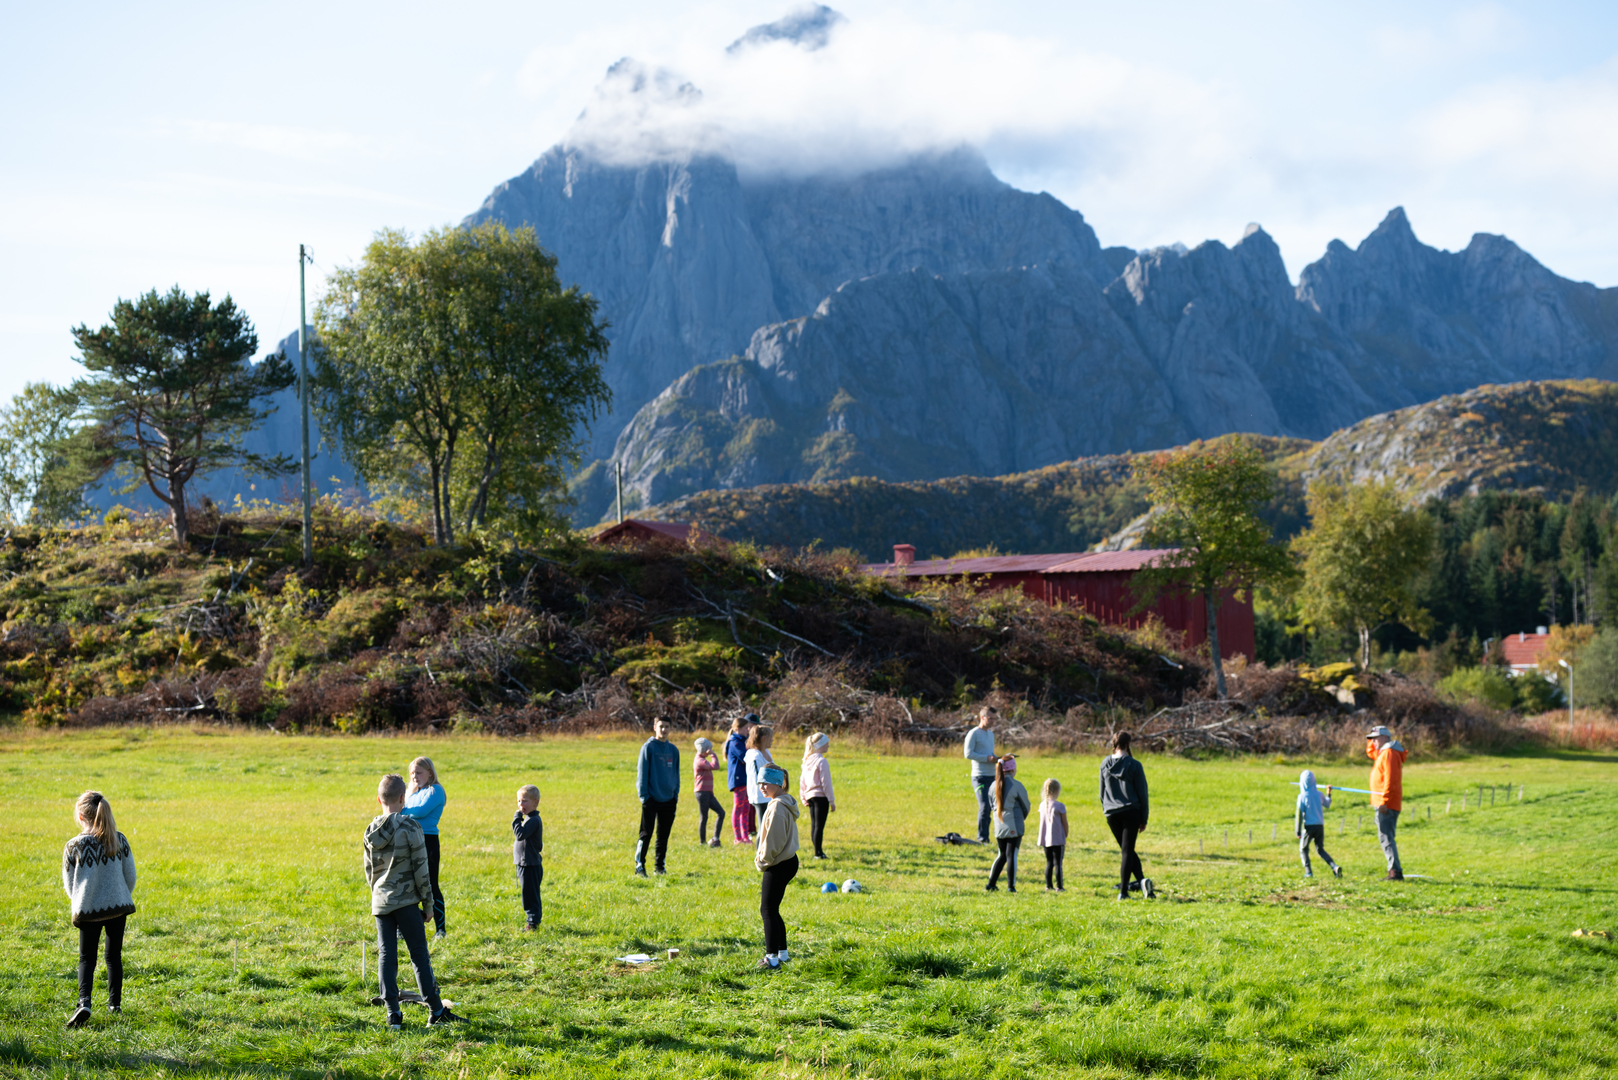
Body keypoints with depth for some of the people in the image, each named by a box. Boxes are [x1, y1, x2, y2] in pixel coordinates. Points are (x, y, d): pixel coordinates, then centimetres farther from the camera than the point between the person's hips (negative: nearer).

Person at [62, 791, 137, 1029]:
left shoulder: (74, 846, -13)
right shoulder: (119, 840, -7)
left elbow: (68, 884, -2)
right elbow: (130, 875, 1)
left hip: (88, 910, -2)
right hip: (118, 907, 2)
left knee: (87, 958, 6)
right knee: (114, 956, 17)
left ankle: (84, 1003, -14)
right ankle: (114, 1003, 22)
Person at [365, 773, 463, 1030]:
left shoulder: (371, 830, 6)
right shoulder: (409, 827, -10)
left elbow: (369, 869, 13)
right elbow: (420, 866, -10)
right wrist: (427, 899, -2)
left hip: (380, 902, 5)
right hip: (405, 900, -5)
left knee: (386, 955, 5)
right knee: (419, 954, 2)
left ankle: (393, 1014, 2)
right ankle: (436, 1010, 5)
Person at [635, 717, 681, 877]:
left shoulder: (673, 750, 10)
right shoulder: (648, 747, -4)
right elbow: (642, 773, -6)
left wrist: (676, 795, 9)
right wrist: (644, 796, -11)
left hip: (669, 800, 5)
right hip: (651, 800, -5)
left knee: (664, 836, 10)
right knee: (646, 835, -5)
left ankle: (660, 866, 19)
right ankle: (640, 866, -1)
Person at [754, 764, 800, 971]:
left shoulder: (777, 807, -20)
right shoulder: (786, 803, 12)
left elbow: (773, 841, -21)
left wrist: (762, 860, -7)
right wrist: (762, 858, 15)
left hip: (778, 866, -10)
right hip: (788, 861, 10)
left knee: (768, 910, -5)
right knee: (772, 910, 17)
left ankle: (772, 958, -3)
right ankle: (782, 953, 24)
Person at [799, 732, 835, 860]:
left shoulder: (807, 760, 8)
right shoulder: (821, 761, -14)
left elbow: (802, 780, 14)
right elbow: (826, 782, -14)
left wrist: (804, 798, 22)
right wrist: (832, 801, -8)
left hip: (810, 796, 8)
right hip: (820, 796, -8)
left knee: (814, 825, 12)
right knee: (819, 825, -4)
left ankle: (818, 850, 18)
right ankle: (818, 853, -2)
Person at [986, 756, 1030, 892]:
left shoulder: (994, 785, 3)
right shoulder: (1016, 785, -12)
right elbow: (1026, 806, -2)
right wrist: (1022, 817, 19)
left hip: (999, 825, 5)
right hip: (1014, 827, -5)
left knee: (1002, 855, 16)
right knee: (1012, 855, 0)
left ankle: (991, 883, 11)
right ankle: (1011, 886, 1)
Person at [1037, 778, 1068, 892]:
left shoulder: (1042, 805, 4)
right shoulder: (1059, 806, -12)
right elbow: (1065, 824, -7)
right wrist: (1065, 837, 6)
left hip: (1045, 839, 5)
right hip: (1057, 840, -5)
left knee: (1049, 862, 13)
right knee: (1058, 863, 0)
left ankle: (1048, 885, 16)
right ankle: (1059, 887, 1)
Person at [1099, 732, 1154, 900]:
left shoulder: (1105, 764, 4)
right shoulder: (1134, 765, -7)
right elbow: (1142, 793, -2)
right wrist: (1144, 819, 6)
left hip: (1112, 815, 3)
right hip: (1131, 812, -3)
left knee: (1127, 850, 14)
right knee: (1127, 851, 1)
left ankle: (1141, 880, -4)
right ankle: (1123, 891, -6)